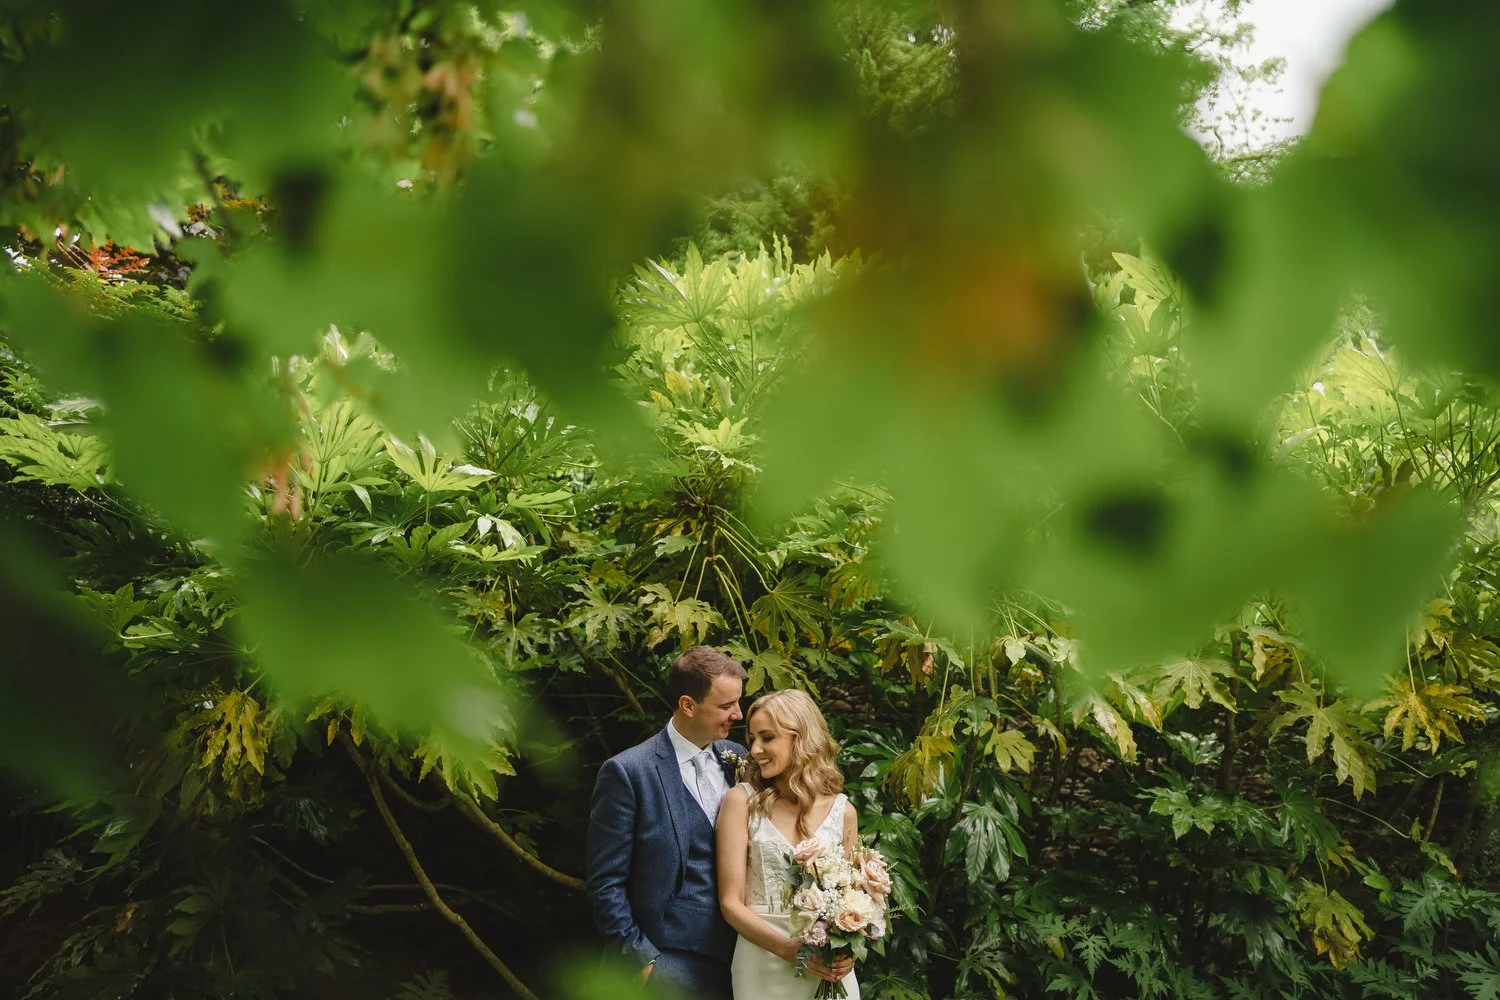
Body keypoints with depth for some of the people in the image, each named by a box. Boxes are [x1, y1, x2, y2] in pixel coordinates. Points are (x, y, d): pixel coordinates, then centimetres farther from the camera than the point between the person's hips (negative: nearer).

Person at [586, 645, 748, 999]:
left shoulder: (737, 758, 5)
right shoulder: (627, 773, -11)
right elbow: (606, 884, -9)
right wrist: (642, 961, -10)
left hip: (739, 957, 5)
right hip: (675, 964, -5)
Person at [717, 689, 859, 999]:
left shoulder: (842, 810, 1)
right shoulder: (742, 800, -5)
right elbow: (731, 902, -7)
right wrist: (791, 950, -18)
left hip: (829, 969, 2)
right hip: (762, 967, -2)